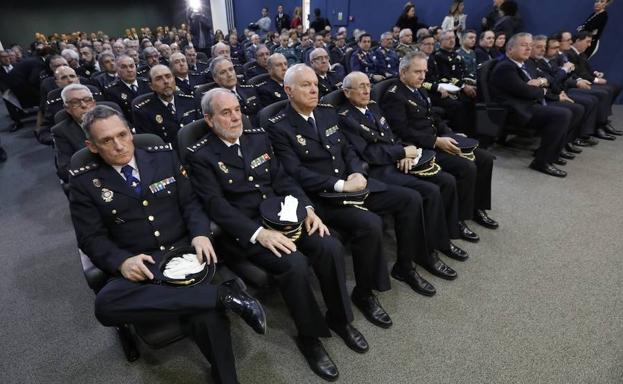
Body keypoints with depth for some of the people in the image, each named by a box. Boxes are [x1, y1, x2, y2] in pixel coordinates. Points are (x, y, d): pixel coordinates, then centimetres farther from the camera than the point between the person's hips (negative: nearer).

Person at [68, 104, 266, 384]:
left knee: (205, 315, -29)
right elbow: (91, 238, 2)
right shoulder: (85, 182, 3)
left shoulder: (164, 157, 7)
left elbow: (190, 203, 8)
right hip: (138, 266, 1)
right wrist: (122, 261, -18)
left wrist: (200, 234, -13)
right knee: (105, 305, -34)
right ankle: (223, 294, -31)